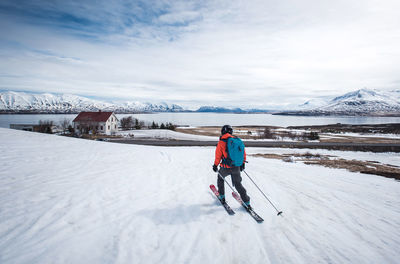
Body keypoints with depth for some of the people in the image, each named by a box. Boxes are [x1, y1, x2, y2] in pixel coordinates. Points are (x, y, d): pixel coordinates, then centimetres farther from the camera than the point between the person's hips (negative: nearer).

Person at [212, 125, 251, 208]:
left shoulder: (221, 142, -10)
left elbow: (218, 155, -8)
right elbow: (243, 152, 6)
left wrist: (215, 165, 6)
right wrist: (242, 163, 18)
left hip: (226, 167, -3)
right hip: (236, 167, 3)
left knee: (220, 178, 27)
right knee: (238, 184, 17)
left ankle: (222, 196, 31)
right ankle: (246, 202, 16)